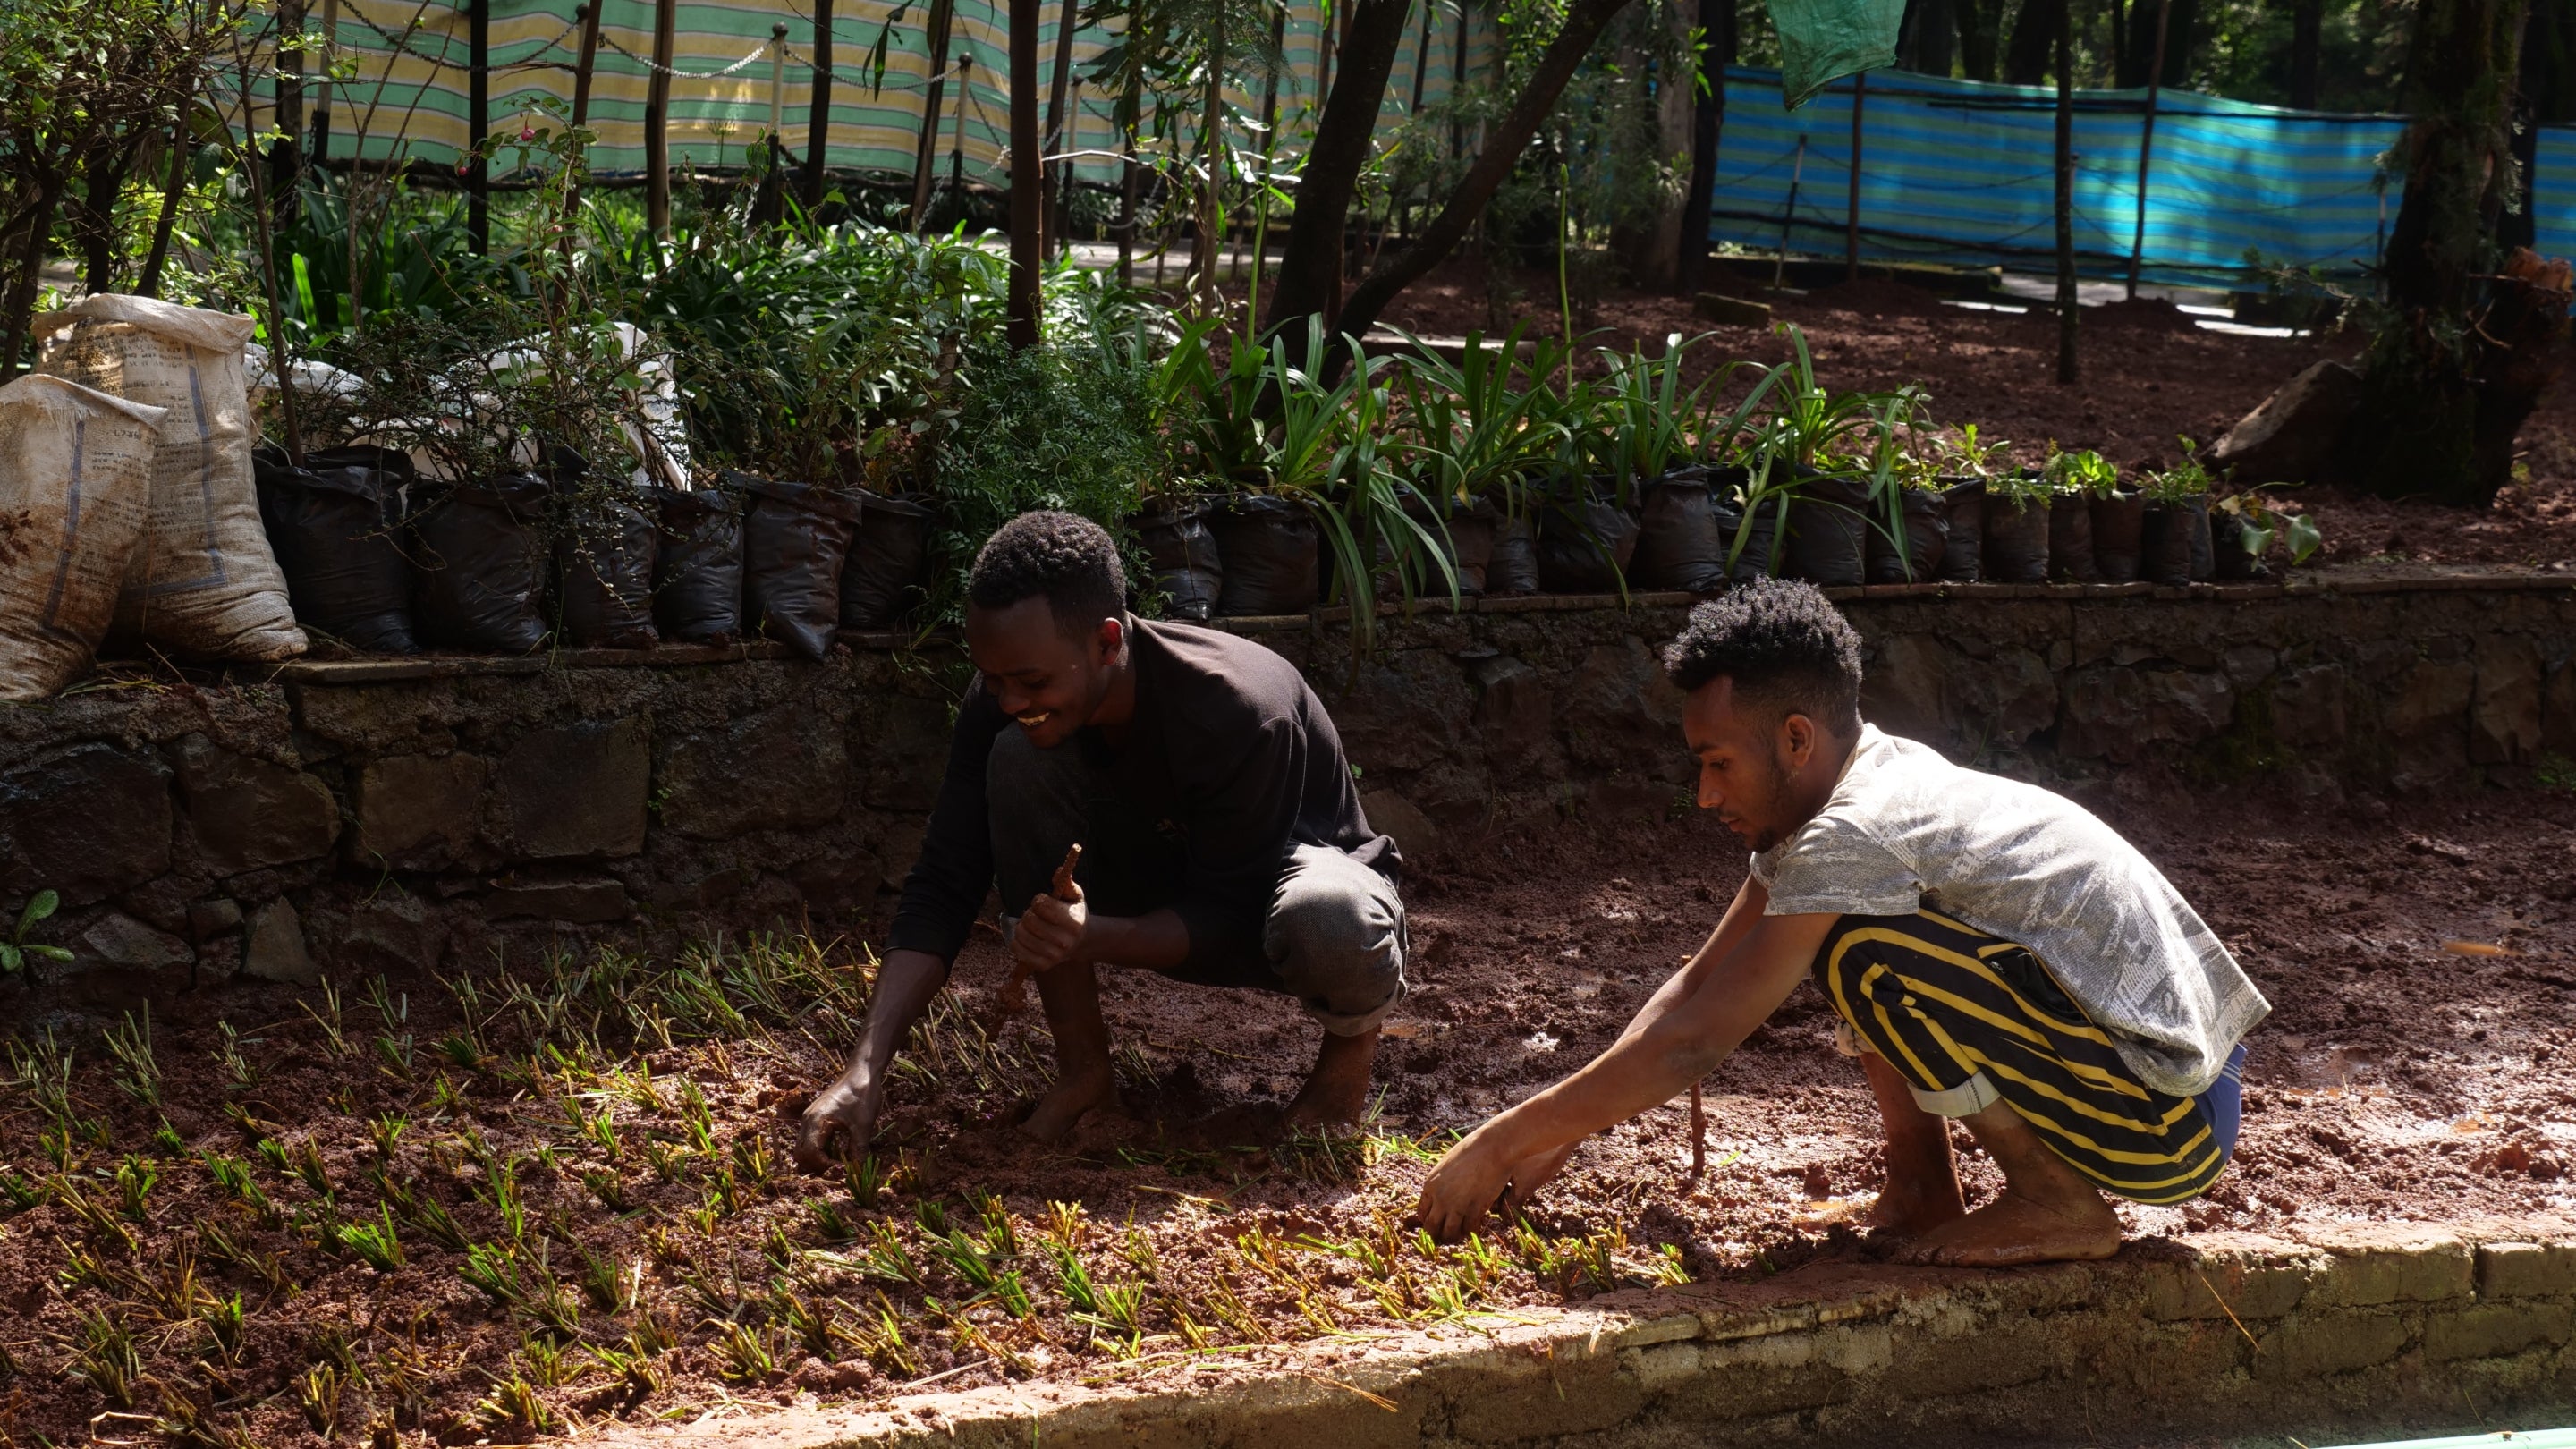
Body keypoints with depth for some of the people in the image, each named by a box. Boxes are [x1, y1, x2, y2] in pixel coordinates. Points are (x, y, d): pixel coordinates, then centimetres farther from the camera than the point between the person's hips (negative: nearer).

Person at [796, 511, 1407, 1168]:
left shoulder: (1238, 709, -35)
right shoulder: (1004, 703, -20)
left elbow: (1232, 919, -28)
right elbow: (941, 888, -22)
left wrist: (1092, 938, -46)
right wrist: (867, 1069, -34)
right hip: (1168, 902, 4)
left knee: (1325, 917, -43)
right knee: (1019, 759, -24)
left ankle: (1351, 1038, -3)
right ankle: (1083, 1066, -11)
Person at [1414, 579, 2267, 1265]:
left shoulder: (1849, 836, -21)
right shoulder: (1865, 780, 7)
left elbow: (1689, 1046, -20)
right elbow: (1700, 983, 13)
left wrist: (1500, 1145, -12)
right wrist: (1557, 1135, 8)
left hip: (2178, 1119, -9)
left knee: (1863, 955, -24)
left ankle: (2061, 1204, -10)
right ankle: (1922, 1186, 12)